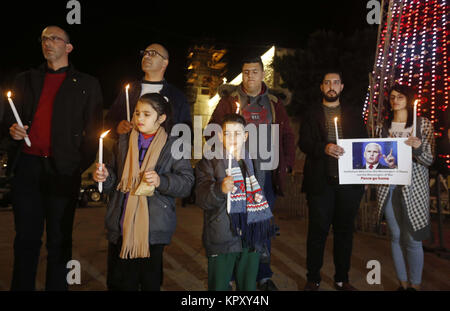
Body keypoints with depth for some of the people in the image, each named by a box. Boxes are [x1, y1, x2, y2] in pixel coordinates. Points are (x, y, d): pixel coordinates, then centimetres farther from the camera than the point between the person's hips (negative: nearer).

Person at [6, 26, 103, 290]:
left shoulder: (87, 85, 9)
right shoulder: (25, 80, 17)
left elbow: (94, 130, 3)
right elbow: (11, 117, 20)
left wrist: (81, 166, -7)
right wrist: (12, 129, -4)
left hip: (63, 170, -2)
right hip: (26, 166, 3)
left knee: (59, 239, 5)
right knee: (26, 236, 8)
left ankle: (57, 286, 17)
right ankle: (21, 286, 20)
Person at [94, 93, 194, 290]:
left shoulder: (173, 146, -1)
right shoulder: (123, 142, 10)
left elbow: (187, 182, -8)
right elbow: (114, 180, 15)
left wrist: (161, 181, -22)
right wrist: (105, 177, -6)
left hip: (153, 229, -3)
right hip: (121, 226, 3)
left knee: (150, 282, 10)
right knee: (120, 282, 10)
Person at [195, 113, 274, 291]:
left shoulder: (253, 163, 11)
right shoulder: (209, 163, -5)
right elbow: (202, 199, -18)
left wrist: (259, 199, 10)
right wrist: (221, 189, -34)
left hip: (251, 240, 4)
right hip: (221, 241, -4)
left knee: (248, 286, 16)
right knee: (219, 286, 4)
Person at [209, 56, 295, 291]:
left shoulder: (274, 102, 12)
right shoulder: (229, 100, 4)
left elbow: (287, 135, 14)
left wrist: (287, 163, 3)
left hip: (266, 173, 2)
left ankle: (264, 276, 20)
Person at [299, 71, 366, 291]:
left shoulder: (354, 112, 14)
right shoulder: (311, 114, 7)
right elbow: (303, 143, -3)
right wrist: (324, 148, -21)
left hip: (349, 181, 3)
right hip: (320, 182, -2)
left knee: (344, 231, 10)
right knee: (318, 231, 2)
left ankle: (342, 279, 22)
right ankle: (313, 278, 15)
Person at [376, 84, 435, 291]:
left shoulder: (423, 124, 2)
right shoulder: (384, 126, 9)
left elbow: (429, 161, -1)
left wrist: (418, 148, -20)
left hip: (413, 188, -3)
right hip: (388, 187, 3)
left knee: (412, 239, -2)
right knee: (396, 237, 8)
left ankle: (415, 285, 15)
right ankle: (403, 283, 21)